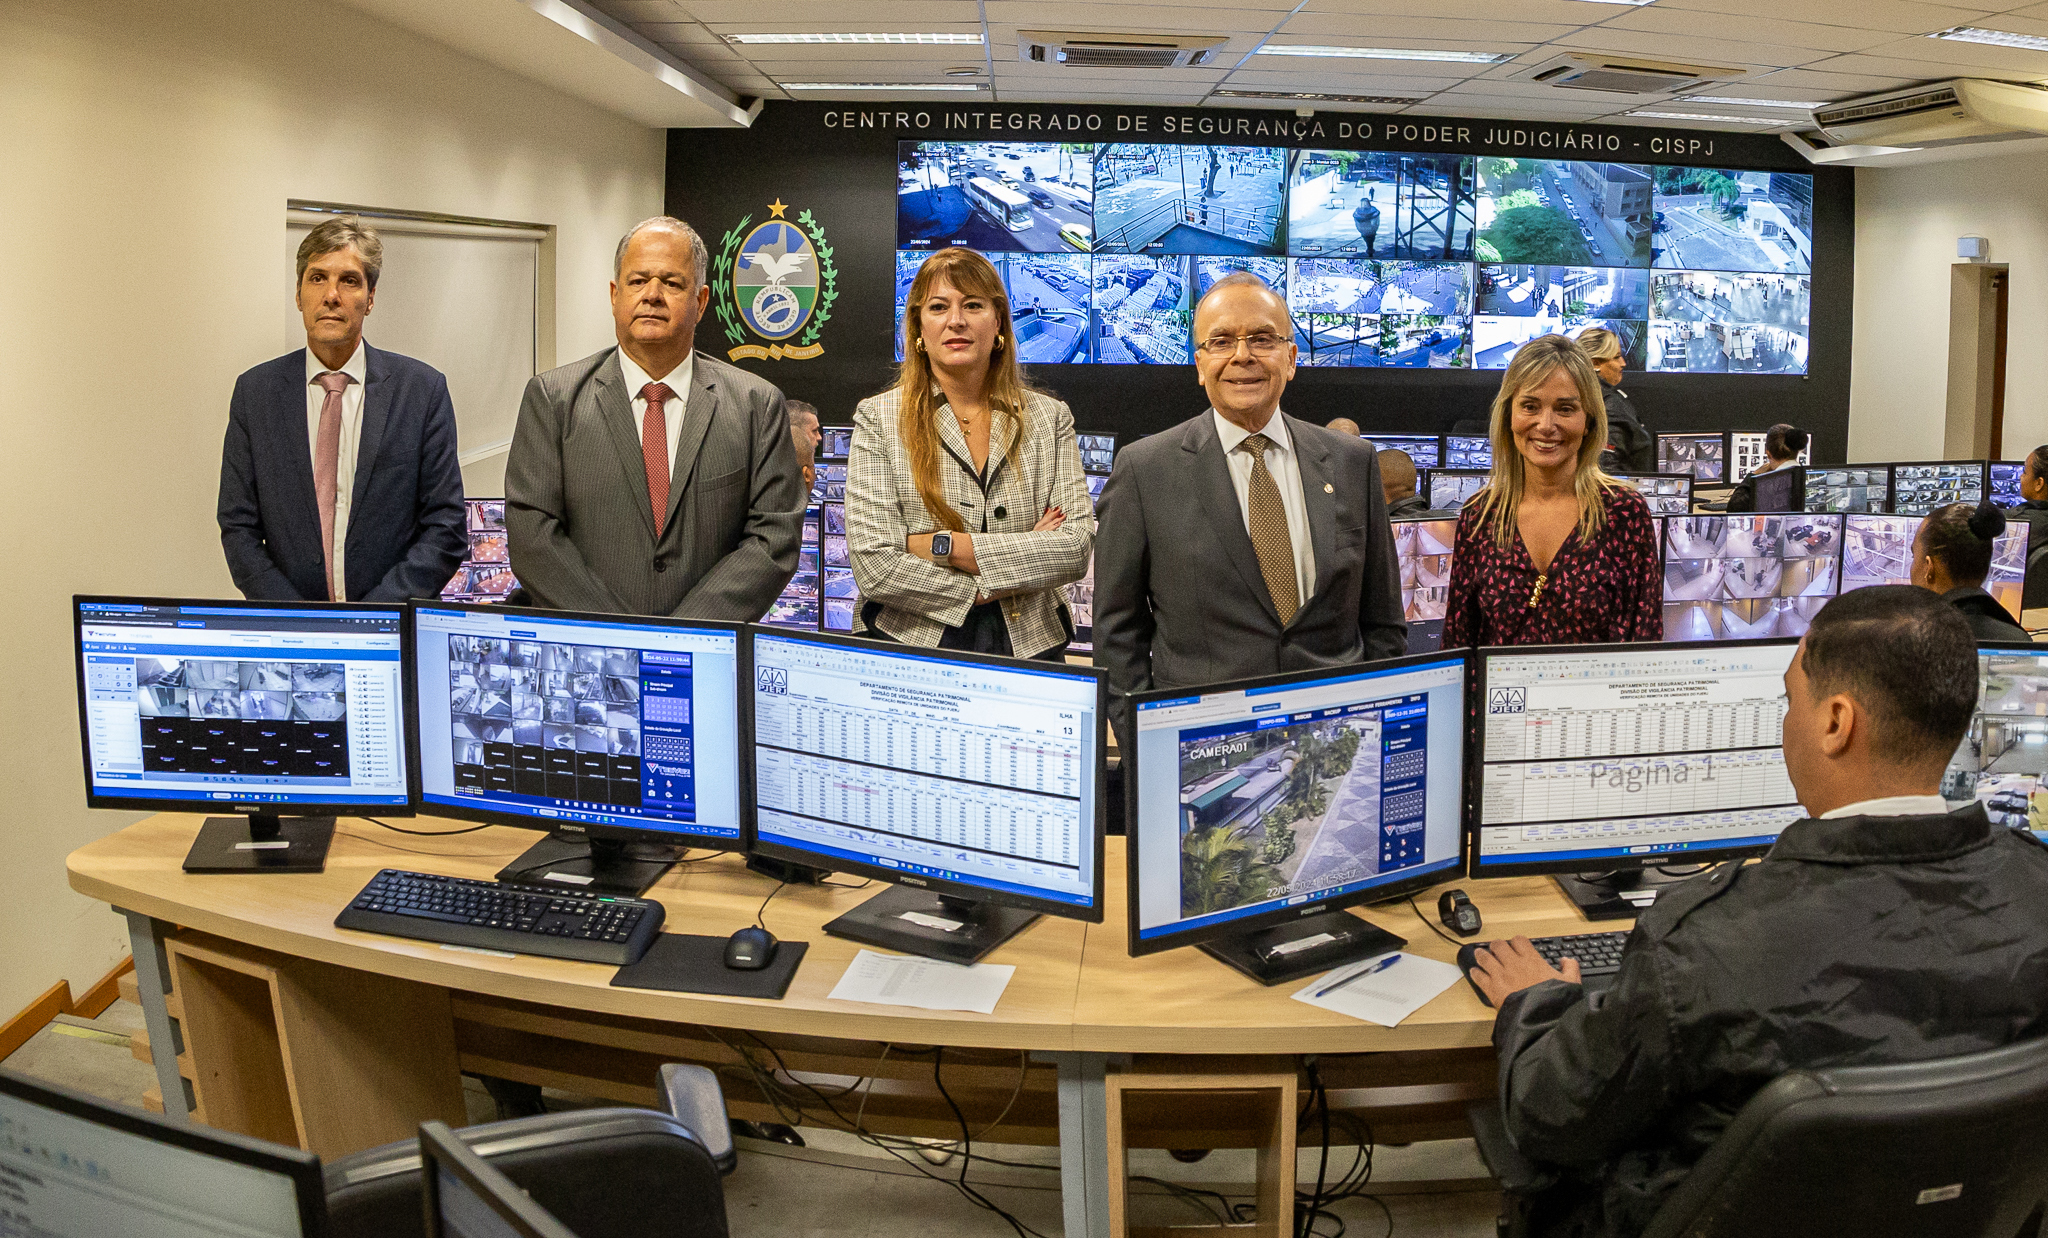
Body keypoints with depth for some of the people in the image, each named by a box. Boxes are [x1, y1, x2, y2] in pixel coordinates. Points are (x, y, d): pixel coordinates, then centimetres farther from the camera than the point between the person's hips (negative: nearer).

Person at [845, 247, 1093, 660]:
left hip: (1029, 648, 2)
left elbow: (1078, 547, -5)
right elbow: (875, 567, -10)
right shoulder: (878, 419, -1)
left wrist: (943, 545, -12)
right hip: (912, 645, -2)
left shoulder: (1049, 418, 6)